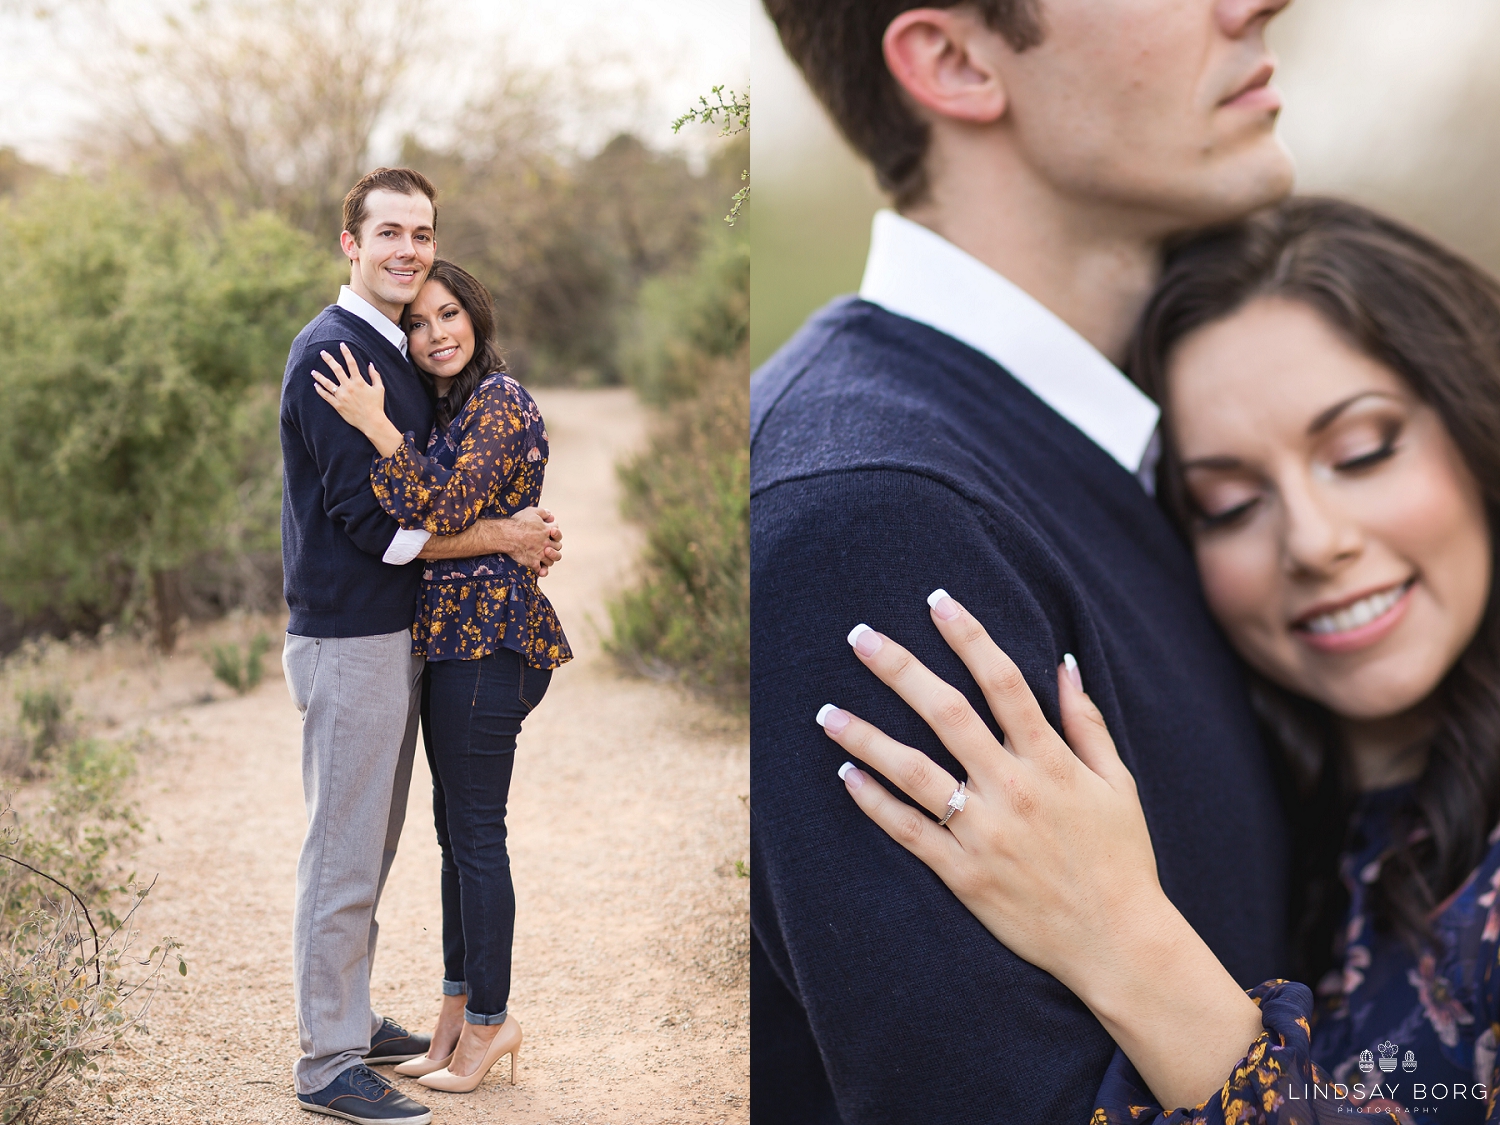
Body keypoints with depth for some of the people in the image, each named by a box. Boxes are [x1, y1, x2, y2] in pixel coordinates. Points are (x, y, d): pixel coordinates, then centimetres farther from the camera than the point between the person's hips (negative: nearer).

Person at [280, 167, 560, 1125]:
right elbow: (369, 516, -20)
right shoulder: (331, 353, -15)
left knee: (371, 849, 18)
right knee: (344, 856, -2)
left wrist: (522, 534, 3)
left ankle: (352, 1019, 30)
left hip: (397, 632, 9)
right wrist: (504, 536, -12)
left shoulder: (401, 353, 14)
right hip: (348, 640, -9)